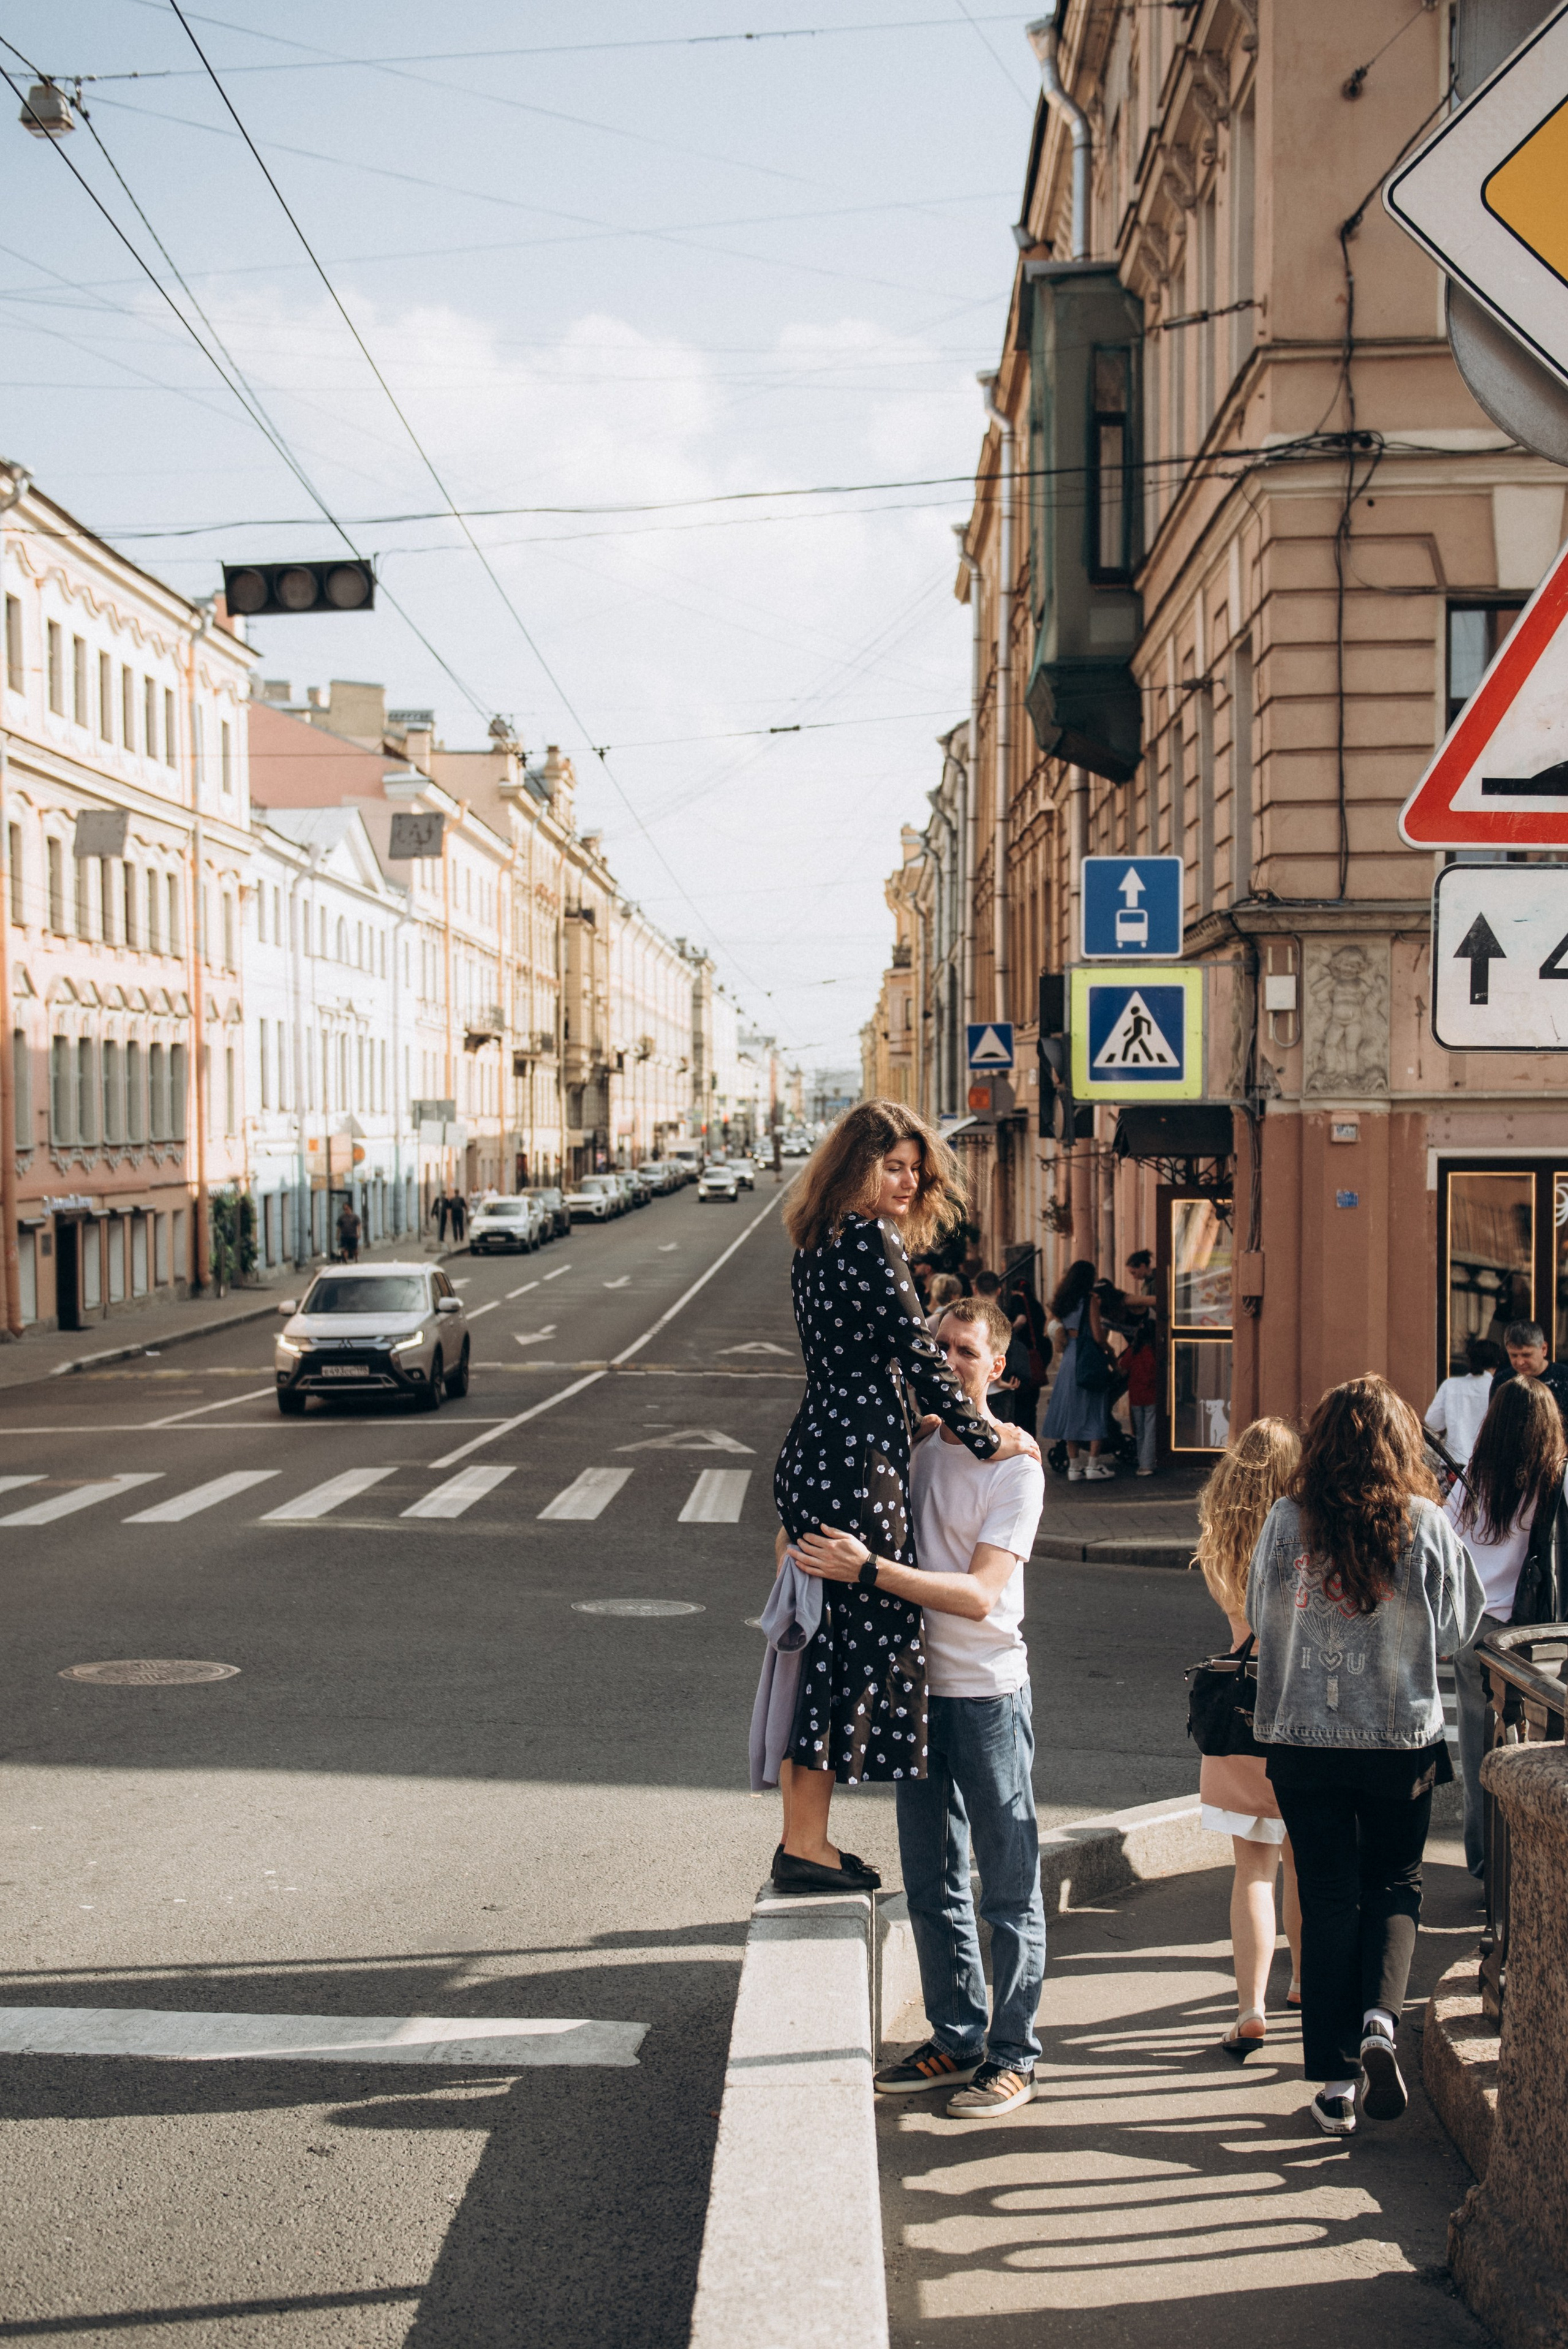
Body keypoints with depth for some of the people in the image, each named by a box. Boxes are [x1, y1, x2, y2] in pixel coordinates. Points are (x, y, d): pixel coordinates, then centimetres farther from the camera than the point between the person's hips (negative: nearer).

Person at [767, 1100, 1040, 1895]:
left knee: (825, 1643, 12)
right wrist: (985, 1439, -2)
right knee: (862, 1636, -3)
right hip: (855, 1463, -9)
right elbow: (916, 1352, -11)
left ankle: (804, 1838, 18)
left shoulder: (816, 1245, 16)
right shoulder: (870, 1240, -12)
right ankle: (804, 1846, 2)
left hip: (811, 1452, 9)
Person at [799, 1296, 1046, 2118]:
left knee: (1009, 1886, 2)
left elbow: (979, 1593, -20)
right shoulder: (912, 1443, 7)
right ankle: (957, 2040, 26)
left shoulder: (1014, 1467, -11)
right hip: (917, 1685, 6)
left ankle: (1013, 2057, 11)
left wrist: (869, 1570, -26)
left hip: (988, 1692, -6)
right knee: (932, 1883, 14)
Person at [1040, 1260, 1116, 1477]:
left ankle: (1073, 1465, 10)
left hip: (1069, 1359, 6)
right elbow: (1098, 1336, -13)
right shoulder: (1091, 1300, -10)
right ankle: (1093, 1464, 0)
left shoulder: (1063, 1302, 7)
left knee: (1071, 1410, 9)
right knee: (1095, 1411, 2)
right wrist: (1104, 1349, 2)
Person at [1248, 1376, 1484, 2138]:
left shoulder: (1286, 1523, -9)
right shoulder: (1427, 1525, -9)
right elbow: (1456, 1629, 0)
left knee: (1328, 1899, 10)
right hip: (1404, 1738, 0)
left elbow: (1261, 1619, 3)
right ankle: (1379, 2021, -5)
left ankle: (1336, 2081, 11)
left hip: (1304, 1739, 0)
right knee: (1395, 1886, 18)